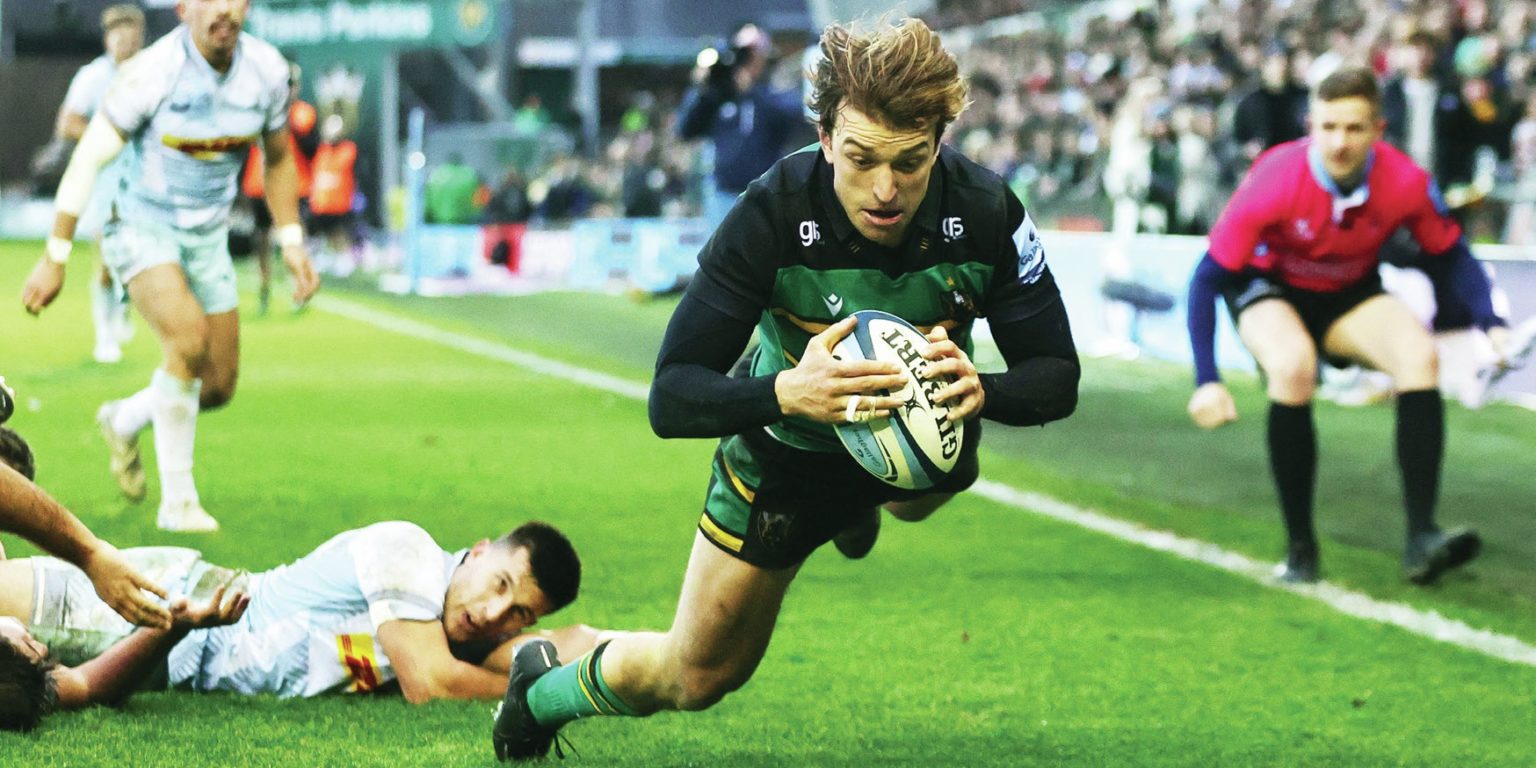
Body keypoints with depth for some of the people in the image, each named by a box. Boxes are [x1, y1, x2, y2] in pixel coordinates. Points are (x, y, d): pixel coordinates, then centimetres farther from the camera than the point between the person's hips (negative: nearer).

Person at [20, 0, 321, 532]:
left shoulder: (267, 70, -8)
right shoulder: (153, 72, -22)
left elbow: (278, 158, 11)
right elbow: (89, 158, -15)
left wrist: (292, 242, 5)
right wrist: (55, 258, -15)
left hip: (207, 237, 6)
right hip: (141, 227, -5)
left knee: (219, 386, 5)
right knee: (189, 338, -29)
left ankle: (124, 422, 37)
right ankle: (178, 501, -17)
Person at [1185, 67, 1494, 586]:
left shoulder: (1405, 183, -23)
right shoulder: (1275, 181, -30)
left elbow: (1453, 254, -5)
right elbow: (1207, 278, -23)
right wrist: (1206, 382, -30)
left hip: (1351, 297, 3)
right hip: (1269, 288, -3)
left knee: (1419, 354, -25)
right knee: (1293, 365, -34)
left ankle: (1421, 540, -27)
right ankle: (1299, 550, -22)